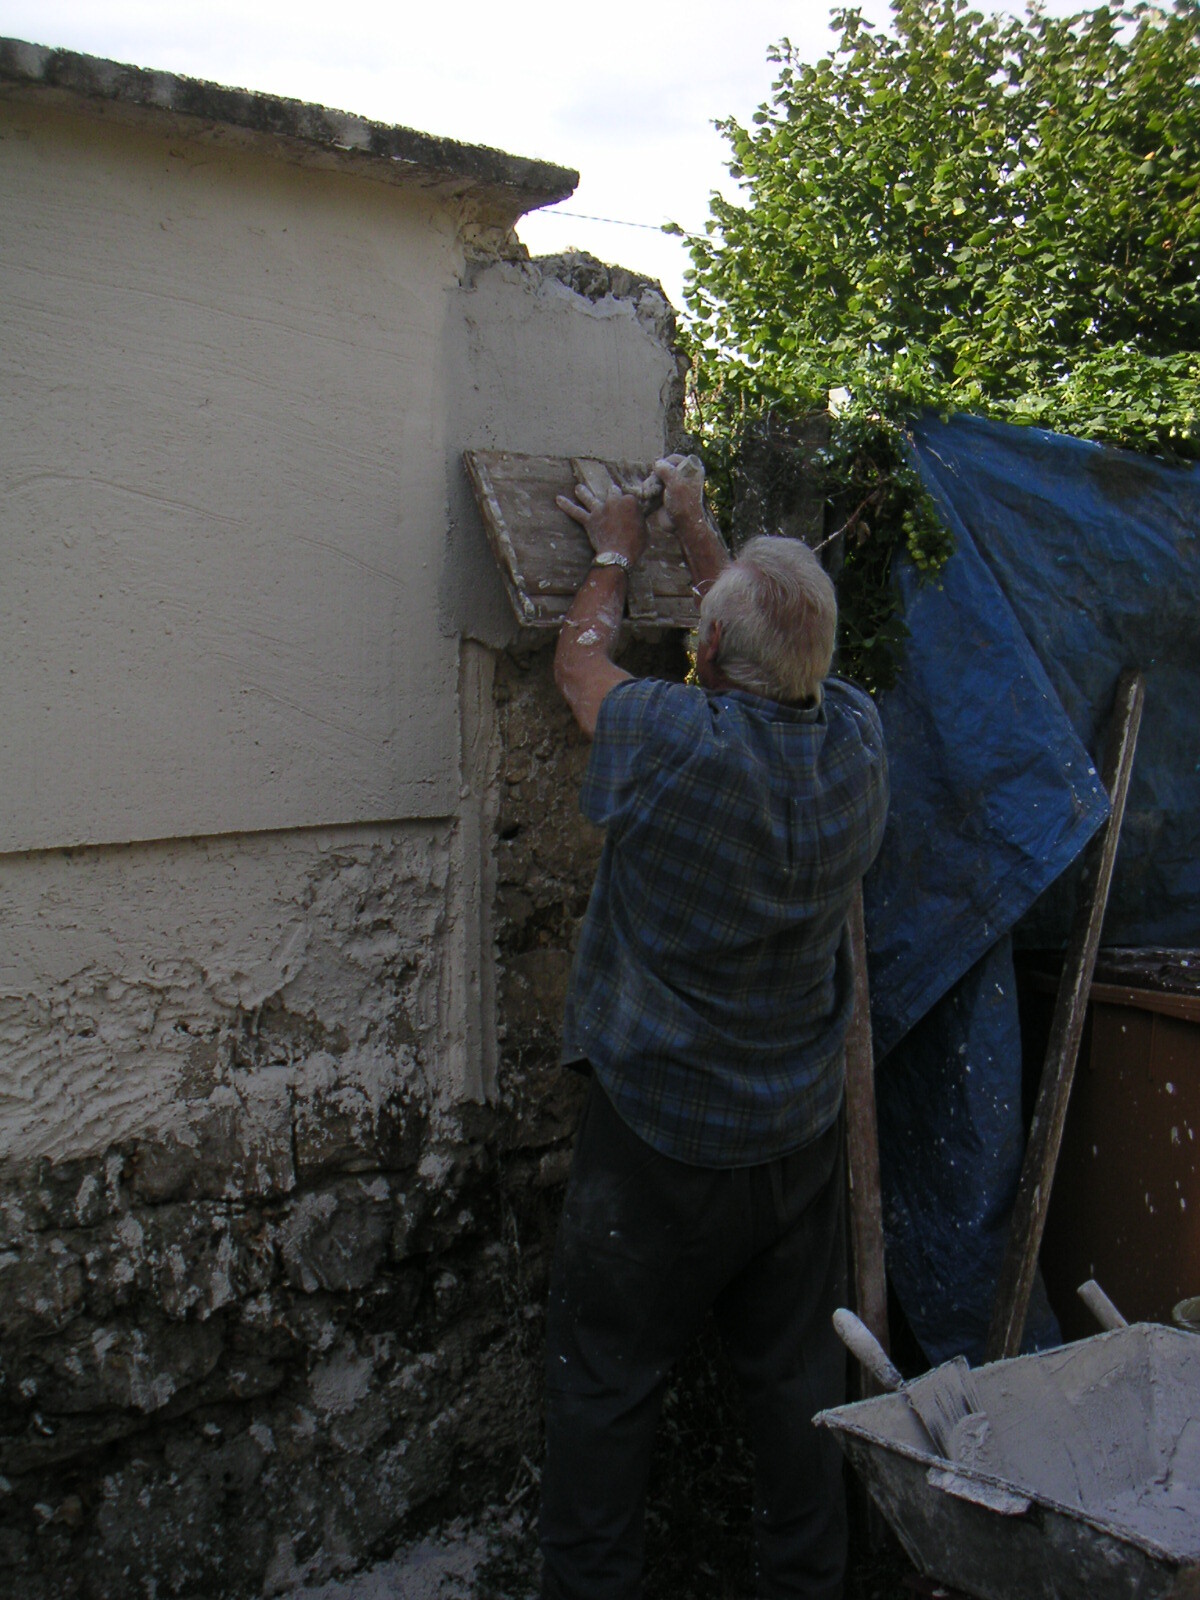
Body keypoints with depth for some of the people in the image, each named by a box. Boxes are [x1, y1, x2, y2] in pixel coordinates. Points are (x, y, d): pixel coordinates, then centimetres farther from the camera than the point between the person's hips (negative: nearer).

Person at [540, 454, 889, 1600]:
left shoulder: (674, 742, -22)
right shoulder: (856, 743, -7)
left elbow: (579, 659, 0)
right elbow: (788, 653, 14)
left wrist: (616, 552, 18)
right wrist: (695, 532, 26)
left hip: (656, 1137, -5)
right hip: (802, 1134, 5)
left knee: (602, 1385, 11)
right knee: (795, 1377, 18)